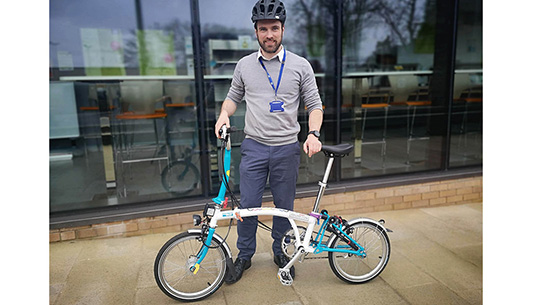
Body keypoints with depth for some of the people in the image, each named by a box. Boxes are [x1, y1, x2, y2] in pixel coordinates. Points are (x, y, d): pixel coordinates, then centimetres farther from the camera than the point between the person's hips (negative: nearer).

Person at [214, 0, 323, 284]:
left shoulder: (300, 65, 0)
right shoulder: (244, 65, 5)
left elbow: (314, 104, 2)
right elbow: (234, 96, 17)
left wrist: (313, 134, -14)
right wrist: (224, 113, -4)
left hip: (287, 148, 0)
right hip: (254, 146, 1)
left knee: (284, 205, 11)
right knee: (248, 205, 5)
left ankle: (280, 252, 34)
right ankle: (244, 256, 27)